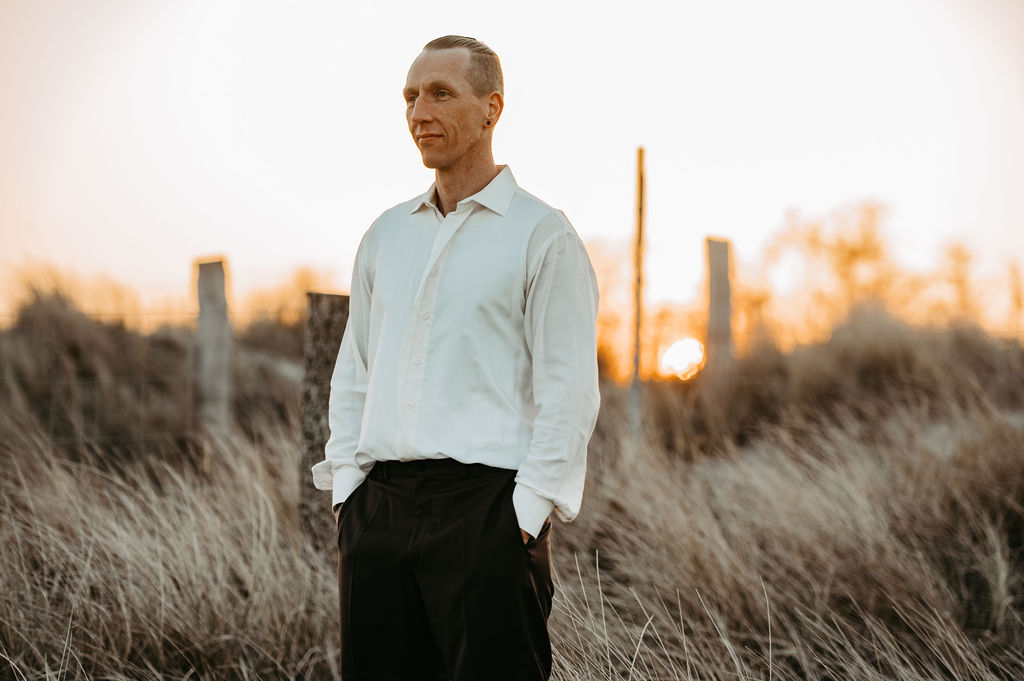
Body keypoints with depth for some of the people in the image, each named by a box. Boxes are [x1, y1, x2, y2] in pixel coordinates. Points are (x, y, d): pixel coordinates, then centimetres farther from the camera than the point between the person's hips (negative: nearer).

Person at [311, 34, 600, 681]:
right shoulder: (386, 234, 17)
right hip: (378, 506, 6)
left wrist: (526, 512, -13)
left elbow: (569, 391, -6)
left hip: (485, 504, -5)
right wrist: (346, 485, 9)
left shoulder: (543, 234, -1)